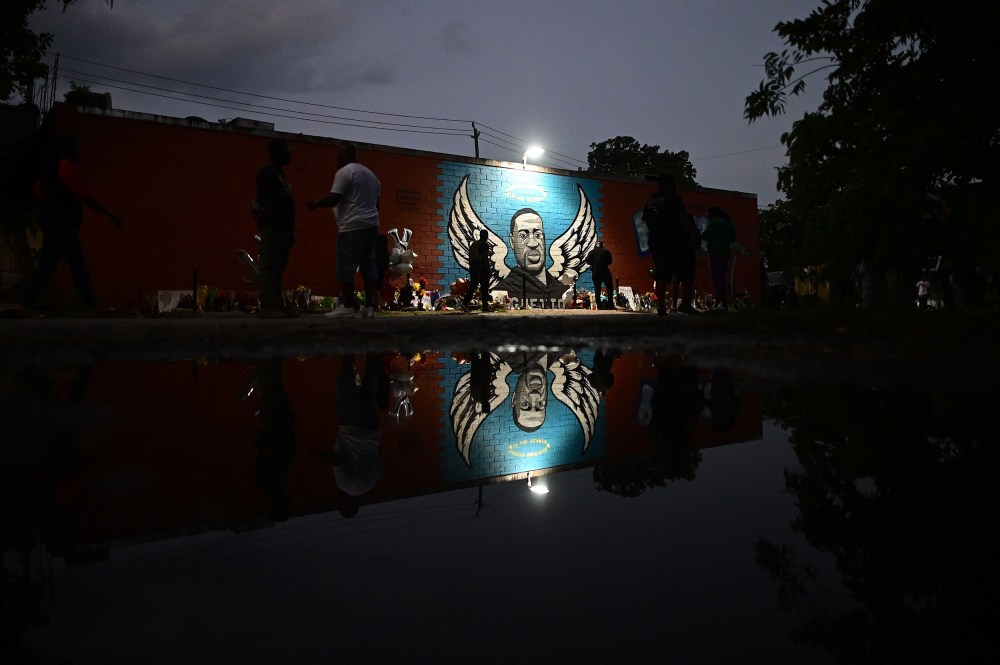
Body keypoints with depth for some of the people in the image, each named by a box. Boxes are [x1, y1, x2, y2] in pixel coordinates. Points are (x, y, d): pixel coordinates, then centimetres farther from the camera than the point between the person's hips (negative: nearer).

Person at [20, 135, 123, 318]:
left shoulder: (54, 166, 16)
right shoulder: (67, 166, -13)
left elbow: (37, 190, 23)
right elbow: (84, 197, -17)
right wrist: (111, 215, -12)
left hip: (64, 223, 10)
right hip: (60, 223, -10)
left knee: (79, 267, 9)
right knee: (46, 267, -6)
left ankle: (92, 308, 11)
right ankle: (26, 307, -1)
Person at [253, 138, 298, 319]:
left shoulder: (279, 174, 23)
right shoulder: (267, 172, -7)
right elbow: (268, 203, -16)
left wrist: (290, 231, 20)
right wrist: (276, 228, -23)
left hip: (282, 228, 10)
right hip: (272, 227, -10)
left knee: (278, 267, 8)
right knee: (269, 266, -11)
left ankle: (278, 305, 9)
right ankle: (266, 307, -14)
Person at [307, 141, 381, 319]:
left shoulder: (344, 172, -7)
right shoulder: (370, 174, 20)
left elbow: (333, 199, -13)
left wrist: (316, 204, 3)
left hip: (352, 226, -8)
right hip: (371, 225, 8)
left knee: (346, 267, -3)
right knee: (368, 265, 6)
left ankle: (347, 306, -2)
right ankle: (369, 306, 4)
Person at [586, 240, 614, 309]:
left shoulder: (591, 252, 2)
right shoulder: (606, 252, -3)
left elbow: (588, 261, -1)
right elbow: (610, 261, -1)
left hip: (595, 272, 2)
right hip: (605, 271, -1)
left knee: (597, 289, 5)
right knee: (610, 288, 9)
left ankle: (599, 306, 0)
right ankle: (610, 304, 4)